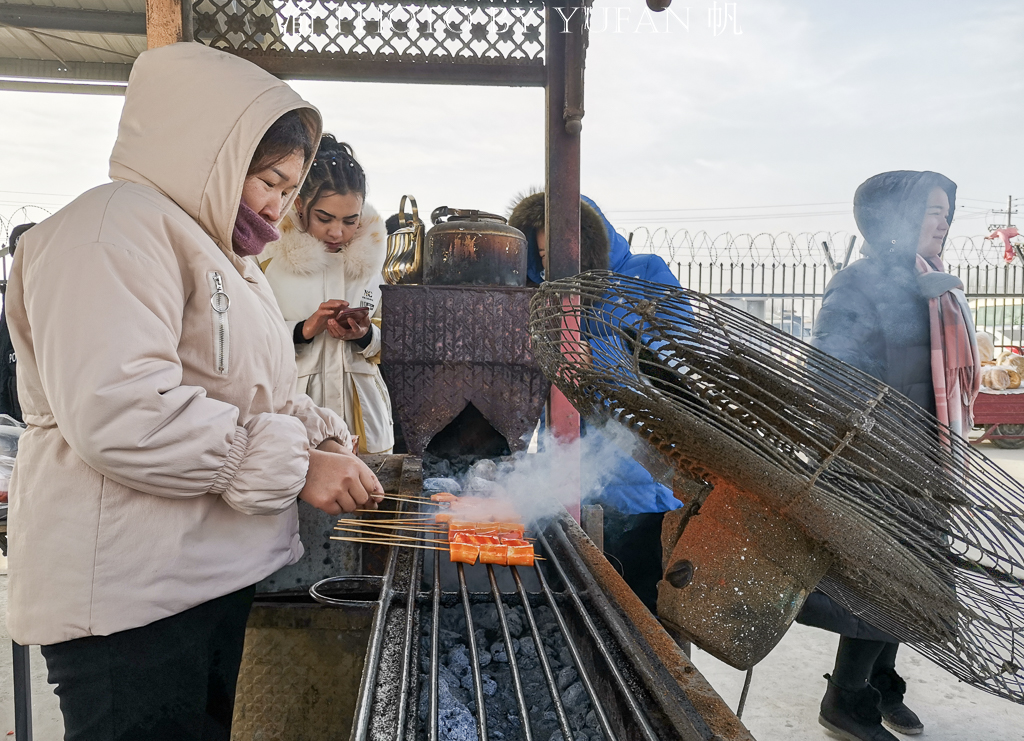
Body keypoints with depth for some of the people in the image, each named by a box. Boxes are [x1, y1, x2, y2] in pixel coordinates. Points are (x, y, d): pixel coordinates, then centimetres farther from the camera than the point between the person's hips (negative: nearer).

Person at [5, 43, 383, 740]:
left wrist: (327, 441, 7)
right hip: (132, 597, -9)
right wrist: (297, 466, -20)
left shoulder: (223, 256, 20)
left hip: (223, 574, 10)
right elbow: (118, 410, -27)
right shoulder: (115, 229, -13)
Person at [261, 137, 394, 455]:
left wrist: (365, 336, -7)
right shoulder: (270, 252, -1)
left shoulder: (371, 253, 8)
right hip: (290, 409, -2)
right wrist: (303, 330, -15)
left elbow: (388, 340, 15)